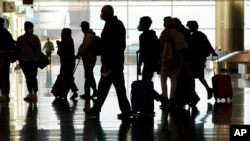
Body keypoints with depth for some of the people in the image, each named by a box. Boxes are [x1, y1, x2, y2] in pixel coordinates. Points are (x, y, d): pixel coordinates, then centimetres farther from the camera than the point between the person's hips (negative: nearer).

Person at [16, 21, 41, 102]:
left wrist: (36, 58, -10)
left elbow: (38, 49, -3)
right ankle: (30, 93, 15)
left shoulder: (35, 38, -1)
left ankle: (35, 93, 0)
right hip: (24, 61, 3)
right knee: (28, 78, 8)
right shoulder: (20, 39, 8)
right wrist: (19, 59, 3)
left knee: (33, 77, -5)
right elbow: (18, 50, 11)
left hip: (33, 61, -3)